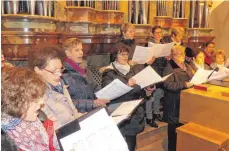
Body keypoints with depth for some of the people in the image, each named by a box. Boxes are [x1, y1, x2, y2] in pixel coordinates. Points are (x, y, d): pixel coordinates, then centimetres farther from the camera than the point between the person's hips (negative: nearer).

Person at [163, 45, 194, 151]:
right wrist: (184, 84, -26)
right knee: (174, 125, 3)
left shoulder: (187, 66, 14)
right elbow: (168, 85, -20)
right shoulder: (169, 67, -10)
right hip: (174, 101, -7)